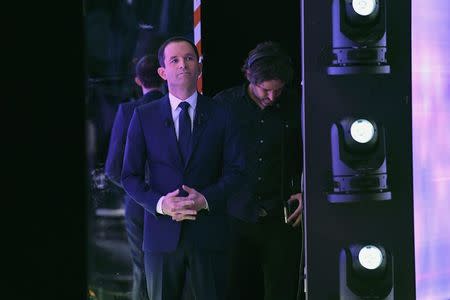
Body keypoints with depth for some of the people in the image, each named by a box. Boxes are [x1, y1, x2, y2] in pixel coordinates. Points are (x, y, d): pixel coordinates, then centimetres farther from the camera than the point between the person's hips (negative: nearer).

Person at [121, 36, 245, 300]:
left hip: (209, 232, 0)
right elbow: (130, 176, 4)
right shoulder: (144, 117, 6)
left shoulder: (221, 116, 6)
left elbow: (236, 170, 2)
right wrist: (160, 204, -13)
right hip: (162, 233, 0)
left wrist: (206, 199, -15)